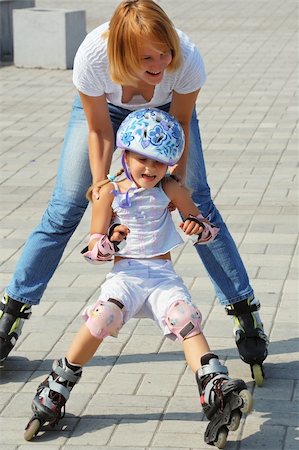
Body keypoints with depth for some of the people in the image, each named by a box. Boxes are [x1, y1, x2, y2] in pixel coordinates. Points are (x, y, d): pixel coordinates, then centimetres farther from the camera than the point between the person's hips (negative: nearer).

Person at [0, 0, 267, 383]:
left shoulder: (188, 60, -40)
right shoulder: (92, 57, -41)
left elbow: (180, 123, -19)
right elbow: (99, 131, -23)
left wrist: (178, 177, -27)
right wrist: (100, 188, -26)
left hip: (166, 106, 0)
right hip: (105, 106, 0)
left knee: (198, 202, -7)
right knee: (64, 208, -2)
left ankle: (244, 311, 3)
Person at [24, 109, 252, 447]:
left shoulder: (170, 190, 5)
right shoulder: (109, 193, 0)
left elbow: (208, 229, 14)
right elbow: (93, 251, -1)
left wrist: (197, 228, -11)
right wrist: (110, 241, -24)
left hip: (163, 274, 2)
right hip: (125, 275, -2)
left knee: (187, 321, -25)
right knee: (100, 320, -29)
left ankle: (218, 392, -35)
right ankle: (55, 391, -14)